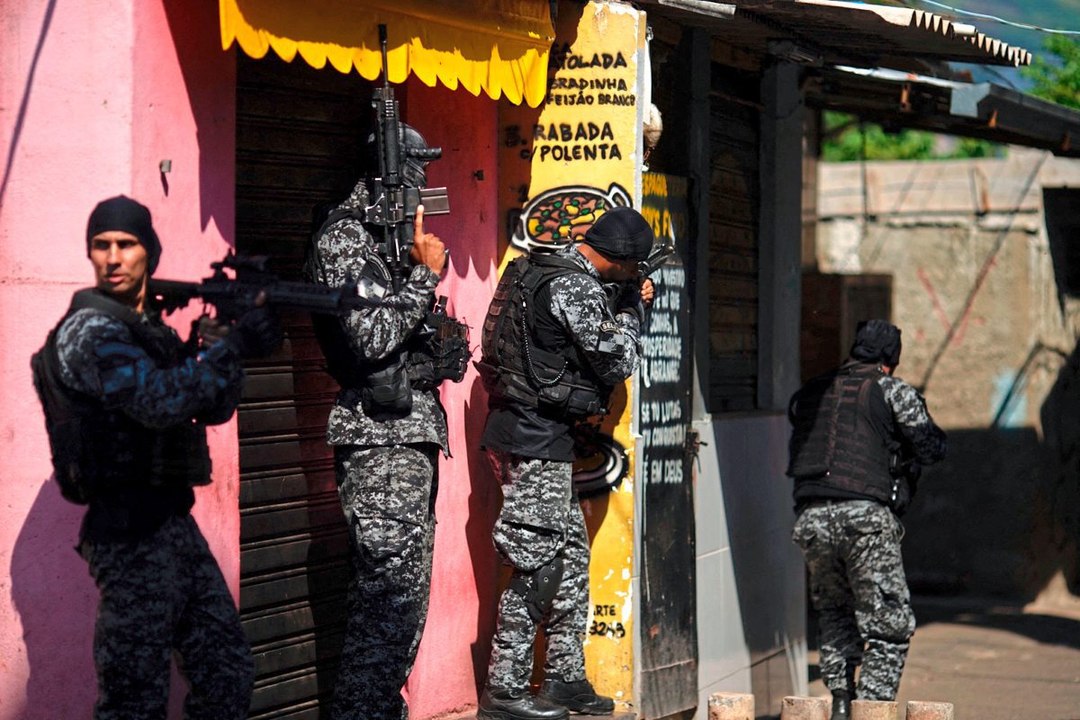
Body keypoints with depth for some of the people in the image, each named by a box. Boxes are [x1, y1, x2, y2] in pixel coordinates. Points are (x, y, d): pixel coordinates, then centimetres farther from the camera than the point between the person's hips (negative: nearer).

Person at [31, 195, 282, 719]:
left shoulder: (150, 329, 17)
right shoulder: (92, 329, -10)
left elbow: (212, 409, 14)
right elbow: (156, 400, -26)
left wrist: (230, 345, -3)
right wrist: (232, 345, -23)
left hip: (172, 520, 9)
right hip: (131, 530, -9)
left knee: (227, 674, 10)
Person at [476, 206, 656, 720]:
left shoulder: (535, 271, 14)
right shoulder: (574, 286, -16)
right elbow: (617, 361, -12)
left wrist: (629, 305, 15)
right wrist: (630, 306, 2)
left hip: (520, 429, 10)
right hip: (537, 437, -10)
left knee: (571, 553, 14)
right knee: (536, 565, -5)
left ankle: (565, 678, 18)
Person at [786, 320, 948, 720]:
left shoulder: (809, 394, 18)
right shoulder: (892, 391, 5)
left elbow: (799, 452, 18)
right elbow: (932, 449, 5)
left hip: (811, 518, 5)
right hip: (865, 515, -5)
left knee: (835, 613, 21)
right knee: (889, 622, 1)